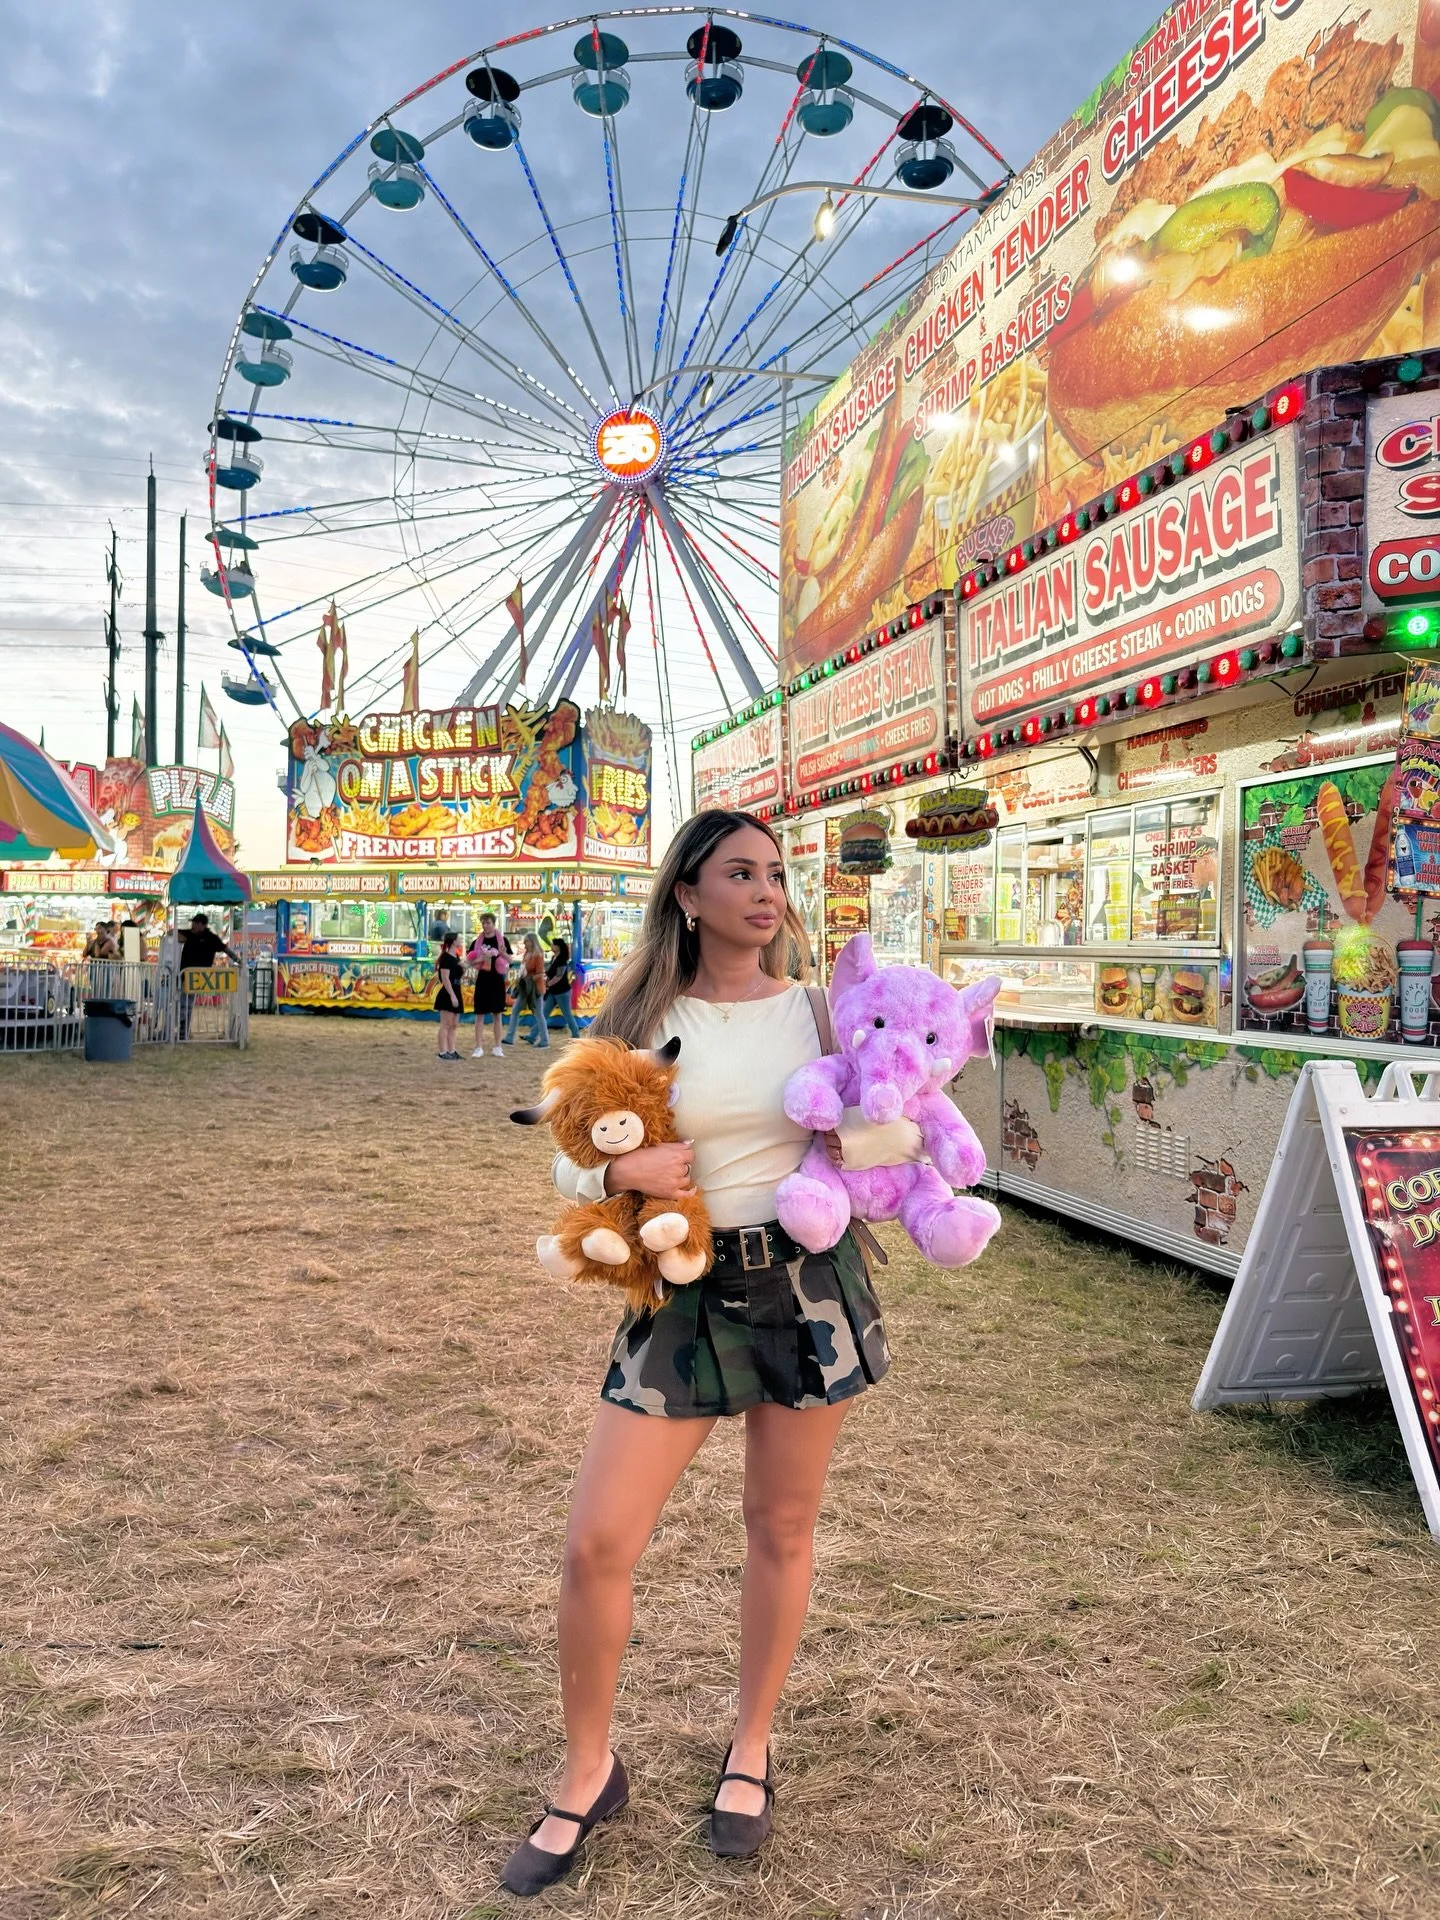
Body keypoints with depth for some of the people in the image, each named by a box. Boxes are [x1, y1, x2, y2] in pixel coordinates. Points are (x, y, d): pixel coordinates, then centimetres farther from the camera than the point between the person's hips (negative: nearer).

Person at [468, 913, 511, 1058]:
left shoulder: (502, 940, 0)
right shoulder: (477, 941, 3)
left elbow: (510, 961, 2)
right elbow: (470, 961, 5)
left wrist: (503, 953, -19)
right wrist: (481, 959, -14)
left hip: (497, 981, 0)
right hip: (482, 980, 1)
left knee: (497, 1014, 6)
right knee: (480, 1014, 1)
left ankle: (497, 1047, 13)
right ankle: (478, 1048, 5)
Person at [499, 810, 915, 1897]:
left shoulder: (818, 1009, -1)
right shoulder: (644, 1021, -1)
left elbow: (902, 1133, -3)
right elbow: (570, 1163, 1)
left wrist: (810, 1146, -15)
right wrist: (622, 1173, -17)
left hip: (811, 1285, 0)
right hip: (687, 1295, 0)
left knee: (782, 1530, 13)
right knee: (597, 1541, -1)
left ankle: (752, 1750, 39)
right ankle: (589, 1776, 25)